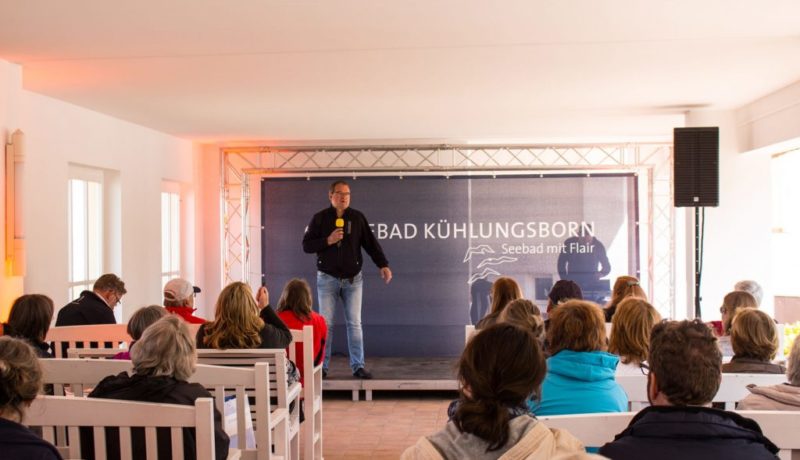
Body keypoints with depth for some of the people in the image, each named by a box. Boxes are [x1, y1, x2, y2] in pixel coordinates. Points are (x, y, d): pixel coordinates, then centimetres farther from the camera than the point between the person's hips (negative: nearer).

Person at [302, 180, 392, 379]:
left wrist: (383, 265, -12)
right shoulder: (320, 218, -1)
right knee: (325, 323, 2)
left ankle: (358, 366, 7)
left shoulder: (358, 217, 2)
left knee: (355, 323, 1)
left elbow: (370, 243, -1)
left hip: (353, 279, 1)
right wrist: (328, 240, -18)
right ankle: (322, 366, 11)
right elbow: (306, 245, -3)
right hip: (327, 278, -1)